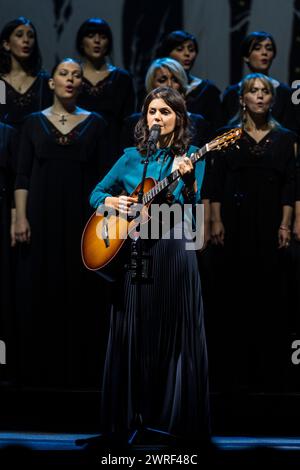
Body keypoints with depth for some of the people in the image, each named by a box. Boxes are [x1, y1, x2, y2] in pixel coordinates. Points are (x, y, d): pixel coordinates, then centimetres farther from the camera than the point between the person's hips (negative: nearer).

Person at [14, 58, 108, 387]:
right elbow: (22, 175, 3)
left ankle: (76, 371, 9)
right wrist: (20, 217, -7)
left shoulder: (94, 123, 6)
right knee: (38, 295, 0)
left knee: (78, 296, 1)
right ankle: (40, 371, 8)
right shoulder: (34, 122, 6)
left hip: (80, 217, 0)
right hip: (42, 217, 0)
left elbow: (101, 175, 5)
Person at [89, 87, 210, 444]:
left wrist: (189, 182, -24)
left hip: (174, 252, -2)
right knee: (132, 334, 5)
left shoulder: (190, 157, 4)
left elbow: (192, 212, -6)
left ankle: (174, 412, 6)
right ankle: (129, 412, 12)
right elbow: (97, 193, 16)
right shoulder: (132, 157, 10)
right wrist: (111, 201, -5)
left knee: (175, 333, -1)